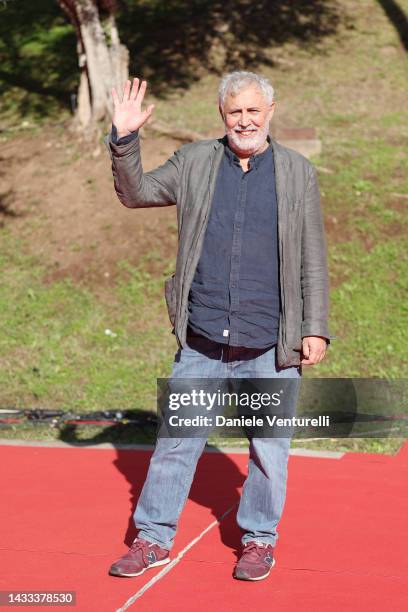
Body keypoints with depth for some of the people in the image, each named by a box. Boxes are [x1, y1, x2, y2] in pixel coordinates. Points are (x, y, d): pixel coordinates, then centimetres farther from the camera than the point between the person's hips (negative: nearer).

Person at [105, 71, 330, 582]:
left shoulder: (297, 172, 5)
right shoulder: (194, 162, 7)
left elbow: (313, 259, 5)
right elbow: (135, 193, 9)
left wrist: (316, 328, 0)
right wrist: (124, 139, -5)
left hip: (269, 346, -1)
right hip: (201, 342, 1)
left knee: (268, 447, 7)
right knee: (176, 439, 6)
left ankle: (259, 540, 26)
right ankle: (153, 538, 20)